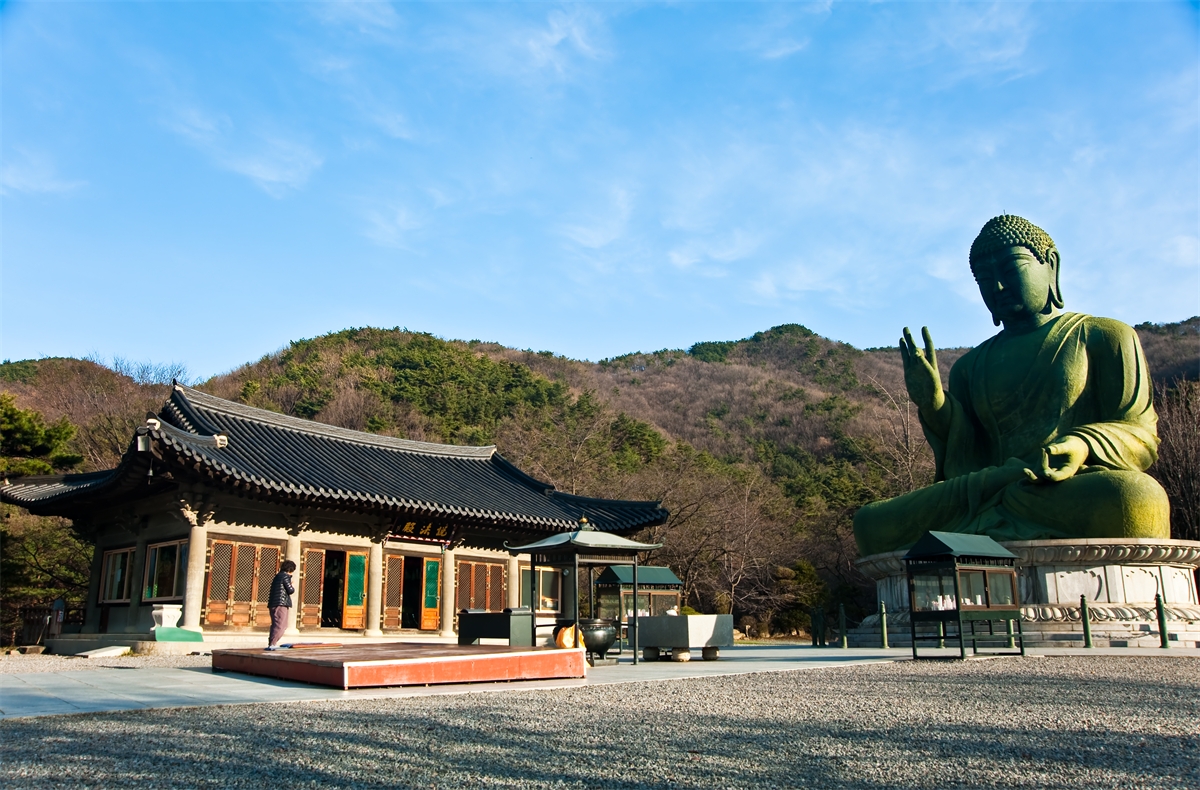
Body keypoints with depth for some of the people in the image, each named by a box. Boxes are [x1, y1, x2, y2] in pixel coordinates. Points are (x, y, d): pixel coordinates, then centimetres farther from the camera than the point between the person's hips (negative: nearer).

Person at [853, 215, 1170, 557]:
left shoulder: (1104, 336, 12)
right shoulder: (968, 367, 20)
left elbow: (1141, 433, 3)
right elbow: (969, 458, 10)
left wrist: (1083, 446, -19)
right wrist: (934, 405, -9)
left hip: (1085, 492, -2)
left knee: (1134, 498, -40)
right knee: (871, 522, -17)